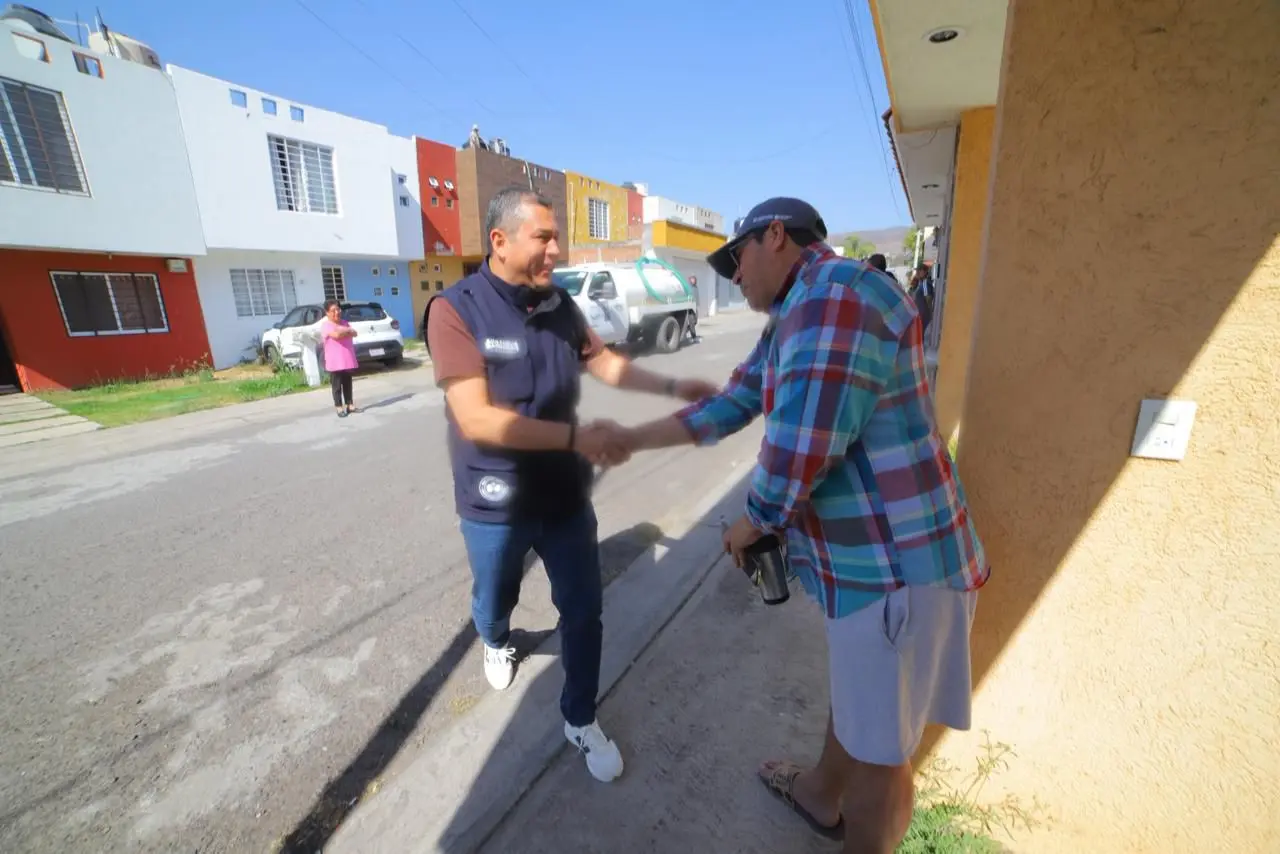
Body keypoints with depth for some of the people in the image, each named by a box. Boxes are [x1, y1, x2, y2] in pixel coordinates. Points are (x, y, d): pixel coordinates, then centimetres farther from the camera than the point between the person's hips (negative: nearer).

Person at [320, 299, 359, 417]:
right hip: (335, 362, -6)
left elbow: (354, 333, 0)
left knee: (348, 384, 13)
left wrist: (341, 331, -14)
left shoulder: (344, 322, 12)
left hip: (348, 360, 6)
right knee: (337, 386, 1)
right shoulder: (325, 325, -8)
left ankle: (350, 405, 19)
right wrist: (347, 331, -7)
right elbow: (336, 335, -24)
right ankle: (339, 408, 5)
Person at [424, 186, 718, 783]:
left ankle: (580, 721, 36)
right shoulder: (455, 309, -19)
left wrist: (672, 388, -1)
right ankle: (496, 643, 61)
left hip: (566, 493, 4)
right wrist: (576, 437, -33)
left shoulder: (559, 304, -3)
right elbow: (476, 419, -26)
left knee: (583, 611, 12)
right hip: (497, 503, -3)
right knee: (495, 600, 24)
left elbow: (604, 362, 9)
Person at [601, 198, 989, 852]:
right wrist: (628, 439, 22)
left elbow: (799, 448, -29)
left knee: (877, 748, 13)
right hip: (871, 558, 10)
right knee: (851, 697, 31)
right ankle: (822, 798, 56)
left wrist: (753, 521, -9)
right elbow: (726, 409, 19)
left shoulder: (835, 289, -22)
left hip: (893, 572, -10)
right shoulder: (791, 319, 12)